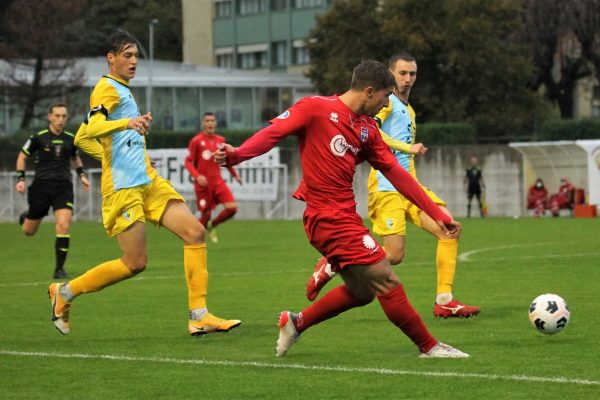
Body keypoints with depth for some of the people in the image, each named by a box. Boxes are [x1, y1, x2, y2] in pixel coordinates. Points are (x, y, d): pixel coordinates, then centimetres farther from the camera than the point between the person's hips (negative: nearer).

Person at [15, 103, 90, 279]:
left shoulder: (70, 139, 5)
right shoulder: (39, 137, -4)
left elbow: (75, 157, 25)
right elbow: (22, 157, 6)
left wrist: (82, 175, 11)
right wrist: (20, 179, -4)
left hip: (63, 187, 1)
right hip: (41, 186, -1)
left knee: (63, 225, -20)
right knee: (29, 231, 9)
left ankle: (59, 268, -11)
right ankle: (26, 217, 49)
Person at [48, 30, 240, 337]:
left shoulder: (123, 90, 21)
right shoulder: (107, 89, -9)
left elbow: (83, 140, 28)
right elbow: (87, 133, -27)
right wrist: (126, 123, -41)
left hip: (148, 182, 9)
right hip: (123, 188, -9)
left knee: (195, 232, -5)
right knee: (135, 263, -8)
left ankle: (199, 316, -5)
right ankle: (65, 292, 11)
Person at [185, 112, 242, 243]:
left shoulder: (220, 140, 7)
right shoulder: (196, 141, -7)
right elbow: (188, 162, -6)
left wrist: (234, 174, 21)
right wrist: (197, 176, -21)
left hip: (218, 182, 4)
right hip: (203, 184, -4)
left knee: (232, 208, -10)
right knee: (206, 215, -2)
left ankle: (212, 226, 17)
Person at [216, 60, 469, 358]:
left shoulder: (368, 130, 14)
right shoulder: (316, 107, -6)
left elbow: (397, 175, 16)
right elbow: (273, 132, -13)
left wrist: (437, 214, 14)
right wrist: (236, 155, -31)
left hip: (345, 216, 9)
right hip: (329, 218, -9)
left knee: (362, 291, 13)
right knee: (386, 280, -7)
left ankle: (296, 323, 26)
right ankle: (429, 346, 3)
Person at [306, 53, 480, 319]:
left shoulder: (409, 111, 24)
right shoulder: (386, 101, -4)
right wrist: (408, 147, -22)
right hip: (386, 187, -8)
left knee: (450, 232, -6)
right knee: (394, 256, -14)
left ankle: (444, 302, -4)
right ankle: (332, 265, 6)